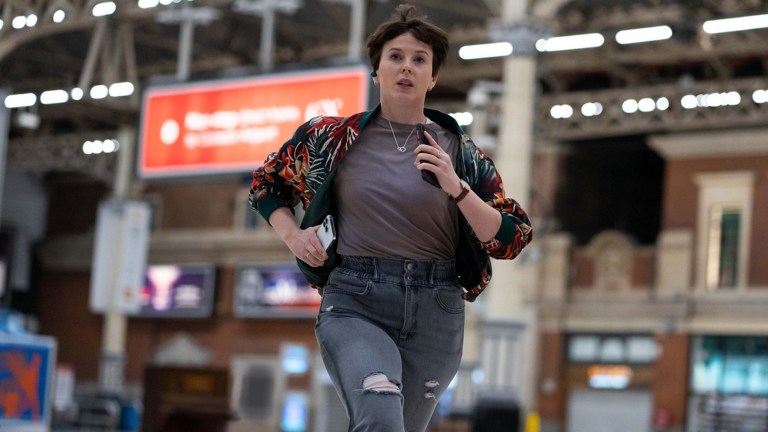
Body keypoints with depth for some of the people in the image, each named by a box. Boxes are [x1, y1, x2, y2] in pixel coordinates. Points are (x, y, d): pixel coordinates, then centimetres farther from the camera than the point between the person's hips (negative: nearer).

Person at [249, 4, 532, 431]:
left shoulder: (462, 154, 5)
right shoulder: (334, 138, 5)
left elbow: (510, 241, 0)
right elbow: (266, 183, 20)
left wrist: (456, 188, -13)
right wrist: (293, 235, 3)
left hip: (436, 311, 3)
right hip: (355, 303, -2)